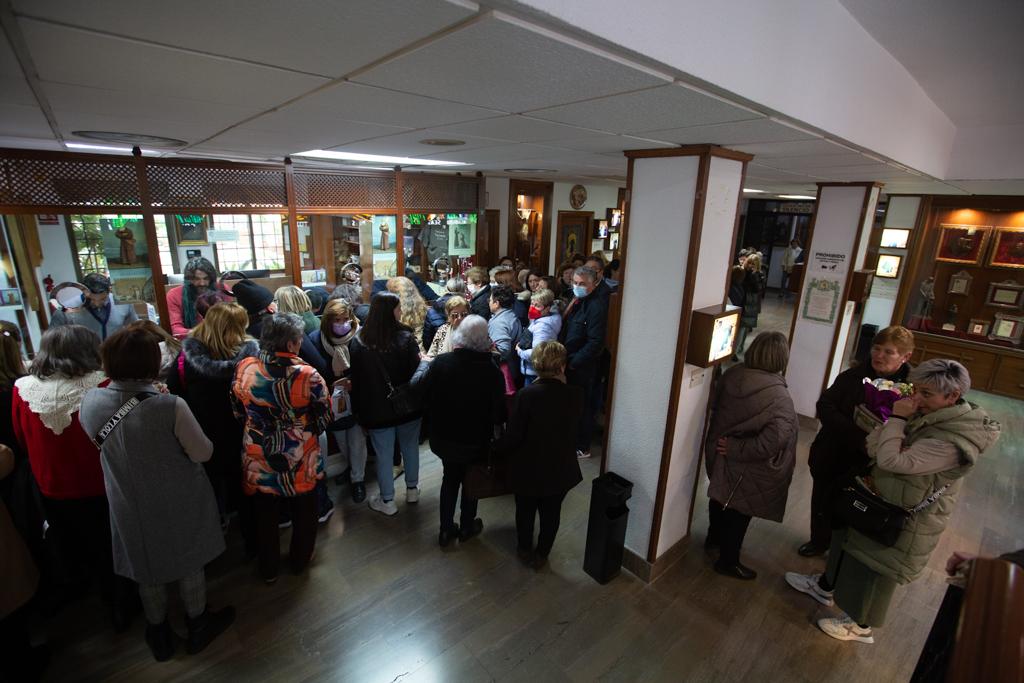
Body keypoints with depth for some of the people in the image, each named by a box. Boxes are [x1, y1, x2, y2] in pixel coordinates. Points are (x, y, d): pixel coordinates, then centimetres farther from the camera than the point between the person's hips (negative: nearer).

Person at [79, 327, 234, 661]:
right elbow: (203, 453, -18)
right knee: (190, 565, 21)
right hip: (179, 504, -3)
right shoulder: (170, 406, -30)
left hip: (130, 508, 4)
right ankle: (198, 626, 44)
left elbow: (103, 446, 3)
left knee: (148, 570, 26)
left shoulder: (90, 402, -17)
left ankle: (159, 634, 49)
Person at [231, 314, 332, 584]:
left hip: (258, 460, 3)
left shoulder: (244, 368, -14)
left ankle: (268, 569, 41)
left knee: (265, 514, 23)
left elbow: (238, 412, 1)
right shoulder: (308, 375, -25)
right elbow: (325, 417, -13)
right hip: (300, 461, -2)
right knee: (303, 511, 22)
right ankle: (300, 561, 43)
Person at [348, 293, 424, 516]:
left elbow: (356, 378, -3)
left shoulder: (358, 342, -10)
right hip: (408, 405, 0)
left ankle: (387, 501, 25)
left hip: (377, 408, 0)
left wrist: (359, 409, 7)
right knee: (410, 448, 19)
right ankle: (412, 490, 36)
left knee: (384, 455, 12)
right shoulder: (406, 338, -16)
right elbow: (417, 372, -12)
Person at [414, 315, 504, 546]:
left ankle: (446, 529, 34)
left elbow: (422, 392, -9)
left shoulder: (441, 362, -19)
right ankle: (466, 526, 39)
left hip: (444, 437, 2)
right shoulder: (493, 371, -24)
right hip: (476, 441, -2)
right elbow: (499, 414, -18)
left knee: (450, 478, 25)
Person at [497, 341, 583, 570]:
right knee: (551, 513, 23)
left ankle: (525, 550, 44)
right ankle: (542, 555, 41)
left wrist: (497, 448, 2)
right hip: (560, 469, 2)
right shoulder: (575, 395, -16)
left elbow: (513, 436, -18)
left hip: (528, 468, -2)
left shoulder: (527, 394, -25)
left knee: (525, 510, 23)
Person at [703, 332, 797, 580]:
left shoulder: (732, 374, -11)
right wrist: (738, 449, -21)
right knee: (740, 510, 14)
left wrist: (724, 441, 11)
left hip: (719, 451, 6)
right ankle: (728, 561, 32)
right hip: (745, 467, -6)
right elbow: (773, 441, -33)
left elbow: (714, 405, 2)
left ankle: (714, 537, 50)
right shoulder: (779, 398, -27)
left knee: (720, 495, 27)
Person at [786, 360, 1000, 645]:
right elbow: (872, 446, -2)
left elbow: (891, 460, -35)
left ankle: (861, 626, 40)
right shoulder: (931, 415, -6)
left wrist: (897, 418, -28)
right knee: (847, 541, 25)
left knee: (873, 569, 14)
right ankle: (825, 586, 50)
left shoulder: (953, 442, -32)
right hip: (882, 500, 8)